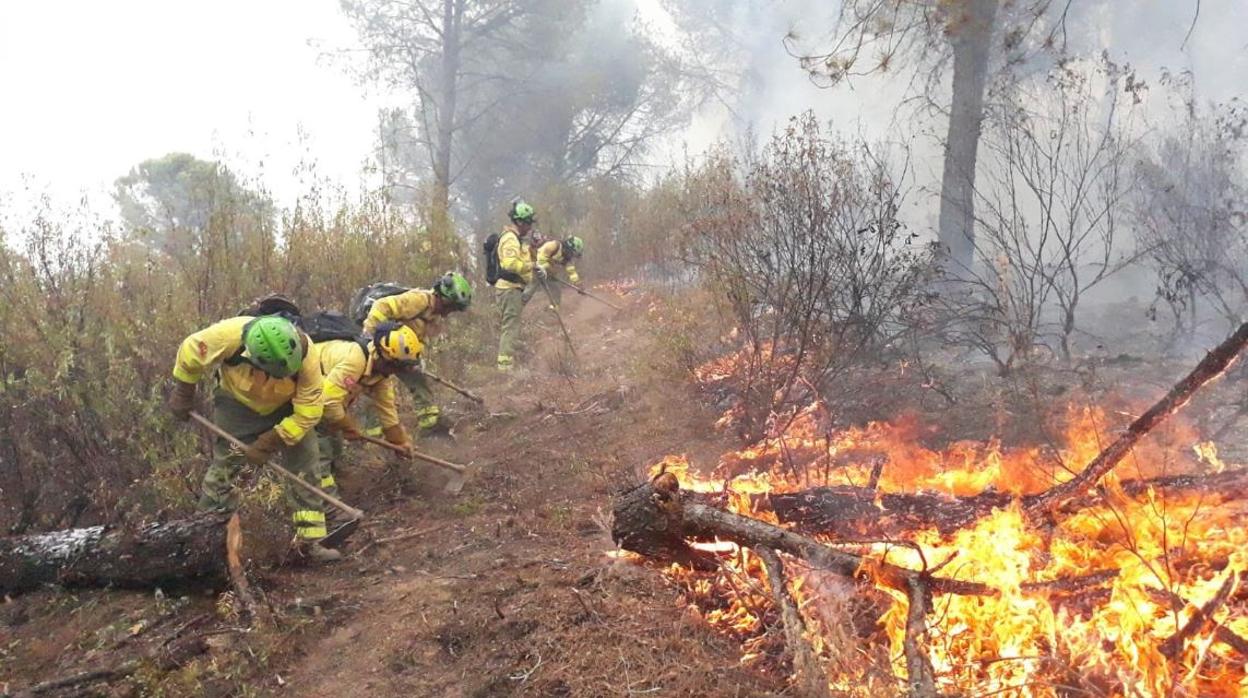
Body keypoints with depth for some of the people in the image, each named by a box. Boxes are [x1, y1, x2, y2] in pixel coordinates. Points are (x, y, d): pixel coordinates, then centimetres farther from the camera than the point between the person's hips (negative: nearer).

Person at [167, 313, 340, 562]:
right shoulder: (229, 335, -38)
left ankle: (311, 539, 1)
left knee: (305, 469, -7)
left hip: (286, 409, 0)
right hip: (238, 404, 0)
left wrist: (268, 443, -27)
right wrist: (183, 394, -4)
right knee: (223, 467, 2)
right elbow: (190, 351, -15)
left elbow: (308, 413, -28)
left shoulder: (307, 355, -36)